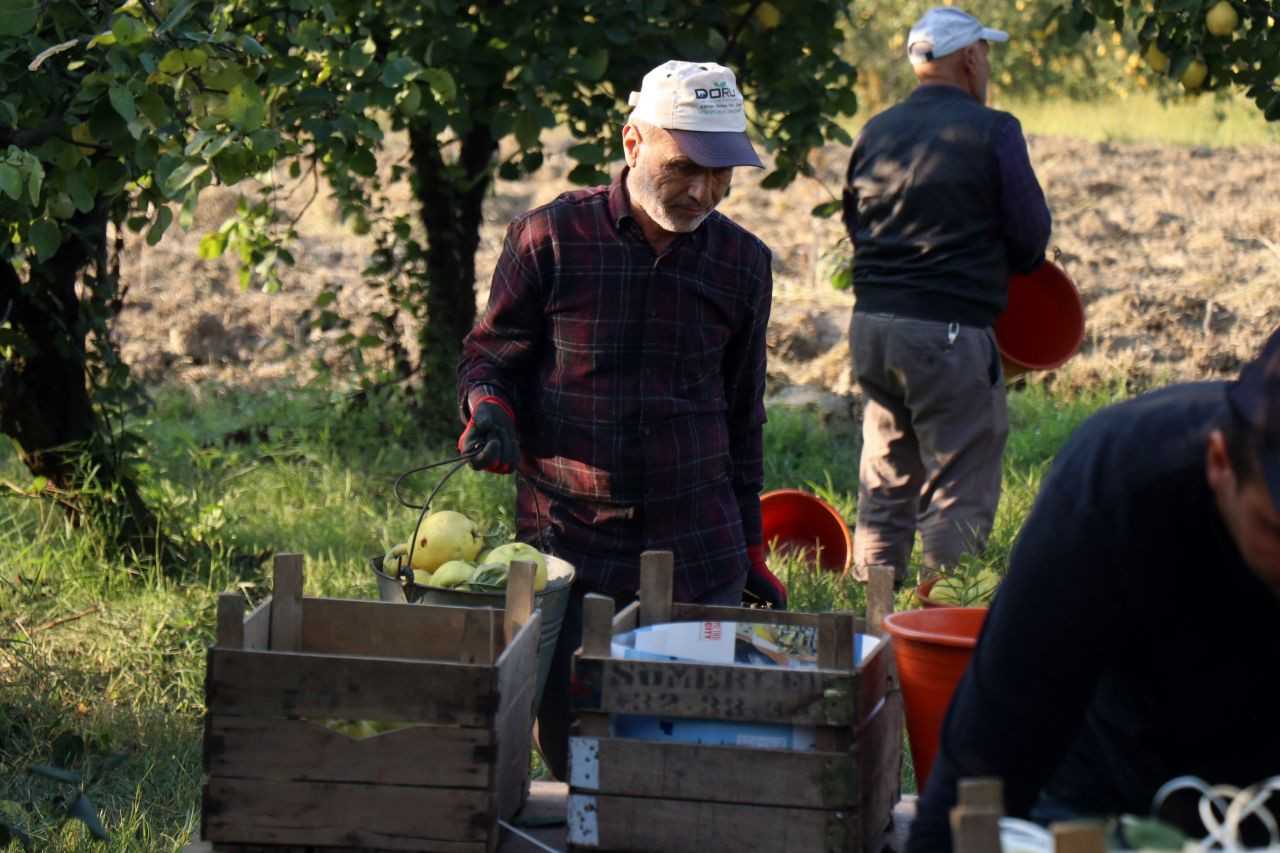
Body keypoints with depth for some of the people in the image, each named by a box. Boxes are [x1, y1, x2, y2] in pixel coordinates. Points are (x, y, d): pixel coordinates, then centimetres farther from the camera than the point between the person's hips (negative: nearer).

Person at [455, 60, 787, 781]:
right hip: (566, 546, -2)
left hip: (699, 558, 2)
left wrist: (751, 547, 19)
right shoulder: (550, 240, -2)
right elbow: (488, 359, 8)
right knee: (569, 746, -2)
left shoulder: (743, 264, 8)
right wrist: (489, 407, -14)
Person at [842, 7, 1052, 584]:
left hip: (872, 326, 6)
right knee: (958, 496, -1)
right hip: (950, 333, -6)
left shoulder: (874, 134, 10)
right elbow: (1031, 239, -5)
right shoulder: (992, 131, -8)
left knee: (884, 488, 15)